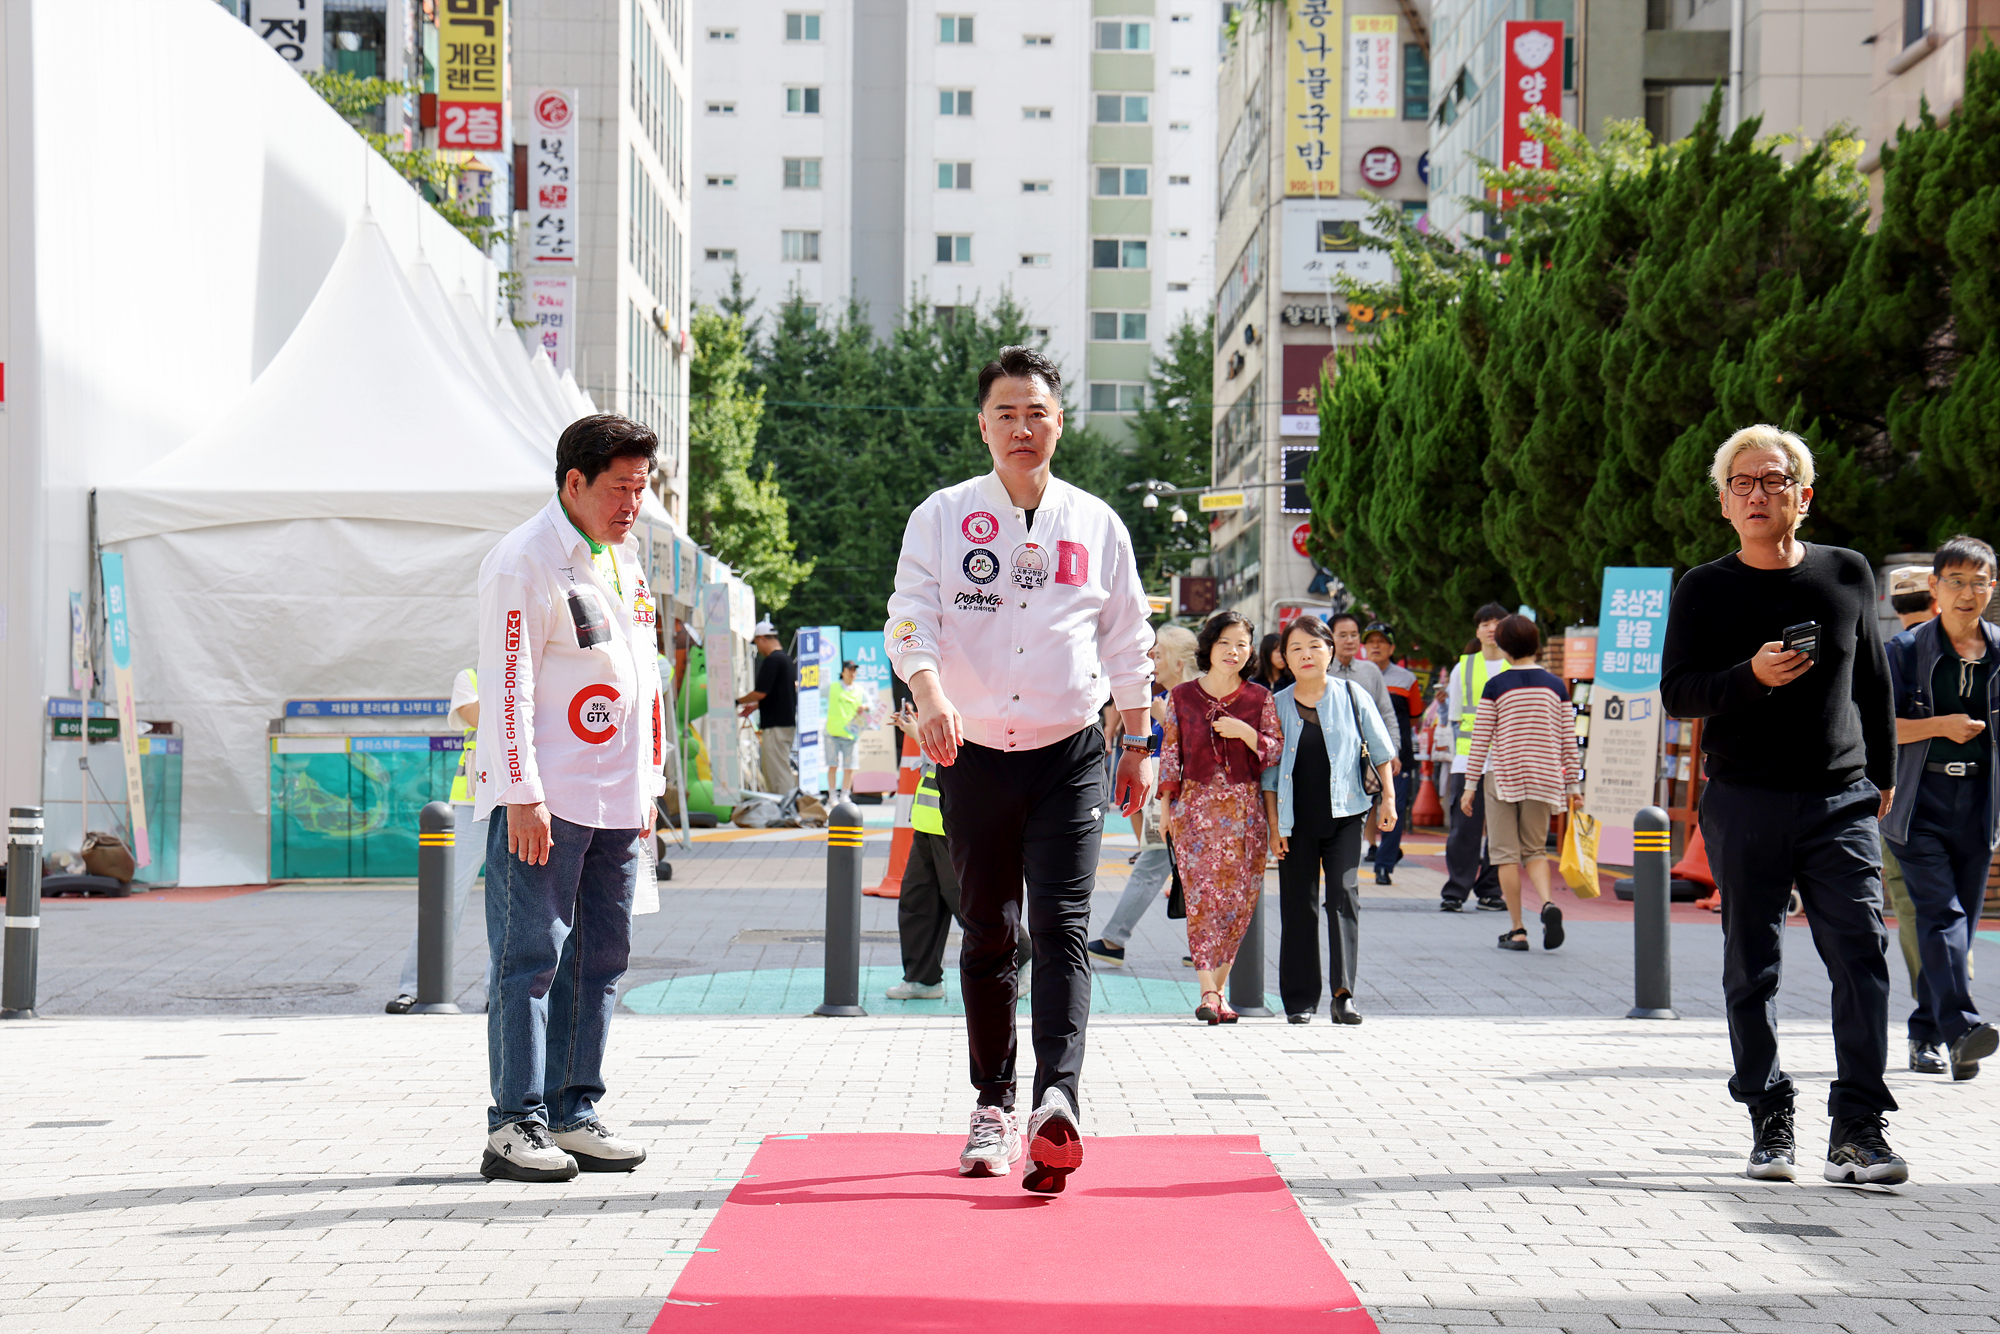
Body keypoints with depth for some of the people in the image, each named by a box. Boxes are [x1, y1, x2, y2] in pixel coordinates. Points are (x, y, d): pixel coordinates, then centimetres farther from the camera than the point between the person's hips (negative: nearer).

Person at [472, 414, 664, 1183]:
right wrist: (522, 795, -19)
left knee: (600, 958, 8)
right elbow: (508, 685, -14)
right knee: (530, 957, -7)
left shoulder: (625, 560, 17)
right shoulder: (524, 563, -9)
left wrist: (647, 786, 19)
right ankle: (515, 1125, -5)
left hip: (616, 801, 8)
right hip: (543, 800, -8)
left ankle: (573, 1114, 14)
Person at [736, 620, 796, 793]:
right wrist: (755, 706, 26)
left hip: (775, 725, -10)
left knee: (778, 772, -7)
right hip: (788, 722, 10)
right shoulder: (786, 658, 15)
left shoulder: (772, 660, -15)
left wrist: (738, 701, -2)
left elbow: (761, 692, -18)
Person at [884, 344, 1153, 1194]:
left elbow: (1127, 645, 13)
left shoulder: (1096, 524, 7)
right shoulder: (942, 517, 3)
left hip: (1069, 756, 0)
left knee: (1063, 929, -14)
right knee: (987, 935, 8)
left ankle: (1056, 1104, -27)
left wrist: (1136, 748, 14)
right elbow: (910, 619, -7)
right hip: (973, 756, 1)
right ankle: (993, 1107, 18)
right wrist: (931, 695, -27)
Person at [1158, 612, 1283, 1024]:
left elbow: (1278, 754, 5)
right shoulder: (1181, 697, 5)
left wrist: (1245, 732, -11)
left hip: (1244, 809, 1)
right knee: (1203, 893, -12)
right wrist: (1165, 806, 3)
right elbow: (1170, 755, 8)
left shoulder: (1260, 698, 6)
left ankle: (1216, 988, 9)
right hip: (1195, 805, -1)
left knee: (1239, 897, 0)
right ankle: (1210, 991, -18)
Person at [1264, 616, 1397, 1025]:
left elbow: (1381, 751, 8)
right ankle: (1300, 999, 9)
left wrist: (1387, 799, 3)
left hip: (1344, 814, -1)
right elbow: (1269, 773, 6)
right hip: (1297, 820, 1)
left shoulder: (1352, 696, 1)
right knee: (1298, 905, 3)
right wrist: (1273, 826, 1)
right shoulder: (1277, 706, 4)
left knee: (1344, 892, -14)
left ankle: (1344, 992, -15)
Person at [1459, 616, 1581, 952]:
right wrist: (1573, 785, 13)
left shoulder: (1496, 686, -4)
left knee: (1506, 852, 4)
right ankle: (1548, 903, -14)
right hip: (1544, 779, 3)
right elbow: (1568, 741, 6)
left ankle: (1517, 930, -2)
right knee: (1535, 849, 14)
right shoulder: (1556, 685, 4)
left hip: (1503, 776, -3)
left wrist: (1470, 786, 2)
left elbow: (1481, 740, -3)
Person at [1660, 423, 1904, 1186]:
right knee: (1752, 968, 3)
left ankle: (1857, 1126, -7)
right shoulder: (1704, 591, 3)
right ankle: (1769, 1121, 13)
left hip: (1840, 802, 1)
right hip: (1743, 803, -1)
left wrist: (1882, 776, 18)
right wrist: (1750, 676, -18)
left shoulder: (1847, 576, 8)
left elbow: (1873, 684, 18)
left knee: (1862, 955, -9)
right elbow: (1676, 693, -2)